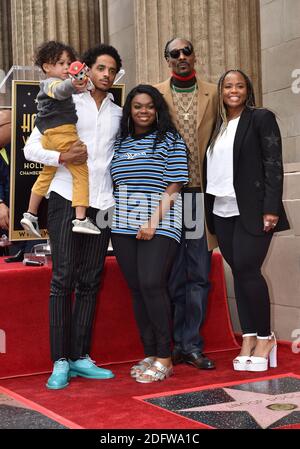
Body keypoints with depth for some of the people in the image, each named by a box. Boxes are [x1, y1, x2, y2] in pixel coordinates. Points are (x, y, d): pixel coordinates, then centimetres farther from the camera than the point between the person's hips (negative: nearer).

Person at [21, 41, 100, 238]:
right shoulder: (52, 83, -8)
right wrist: (72, 84, -54)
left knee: (46, 174, 23)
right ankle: (81, 219, -18)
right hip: (63, 132, -11)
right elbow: (60, 90, -34)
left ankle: (30, 214, 32)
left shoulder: (45, 85, 24)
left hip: (48, 135, 11)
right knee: (81, 172, -10)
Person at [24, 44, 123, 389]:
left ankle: (81, 357, 10)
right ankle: (60, 361, -2)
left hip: (101, 204, 4)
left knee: (90, 282, 4)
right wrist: (61, 157, -17)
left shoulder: (119, 114, 17)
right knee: (63, 279, -6)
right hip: (66, 199, -4)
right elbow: (31, 147, 0)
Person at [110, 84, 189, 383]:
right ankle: (150, 355, 12)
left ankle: (164, 359, -7)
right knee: (137, 289, 4)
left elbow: (173, 187, -4)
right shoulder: (120, 143, 17)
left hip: (159, 225, -5)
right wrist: (115, 218, 3)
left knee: (151, 285, -16)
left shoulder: (170, 141, 3)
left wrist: (154, 221, -14)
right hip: (124, 226, 5)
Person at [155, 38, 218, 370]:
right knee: (174, 276, 4)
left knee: (199, 275, 4)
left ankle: (191, 345, 13)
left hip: (202, 193, 2)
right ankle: (183, 344, 15)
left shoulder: (212, 94, 10)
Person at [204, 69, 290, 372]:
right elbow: (211, 168, 15)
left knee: (247, 269, -12)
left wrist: (271, 208, -15)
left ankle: (265, 337, 3)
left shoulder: (261, 118, 0)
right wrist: (208, 210, 9)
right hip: (222, 211, 5)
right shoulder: (216, 126, 15)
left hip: (252, 210, -5)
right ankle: (248, 338, 10)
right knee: (238, 272, 5)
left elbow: (274, 165, -7)